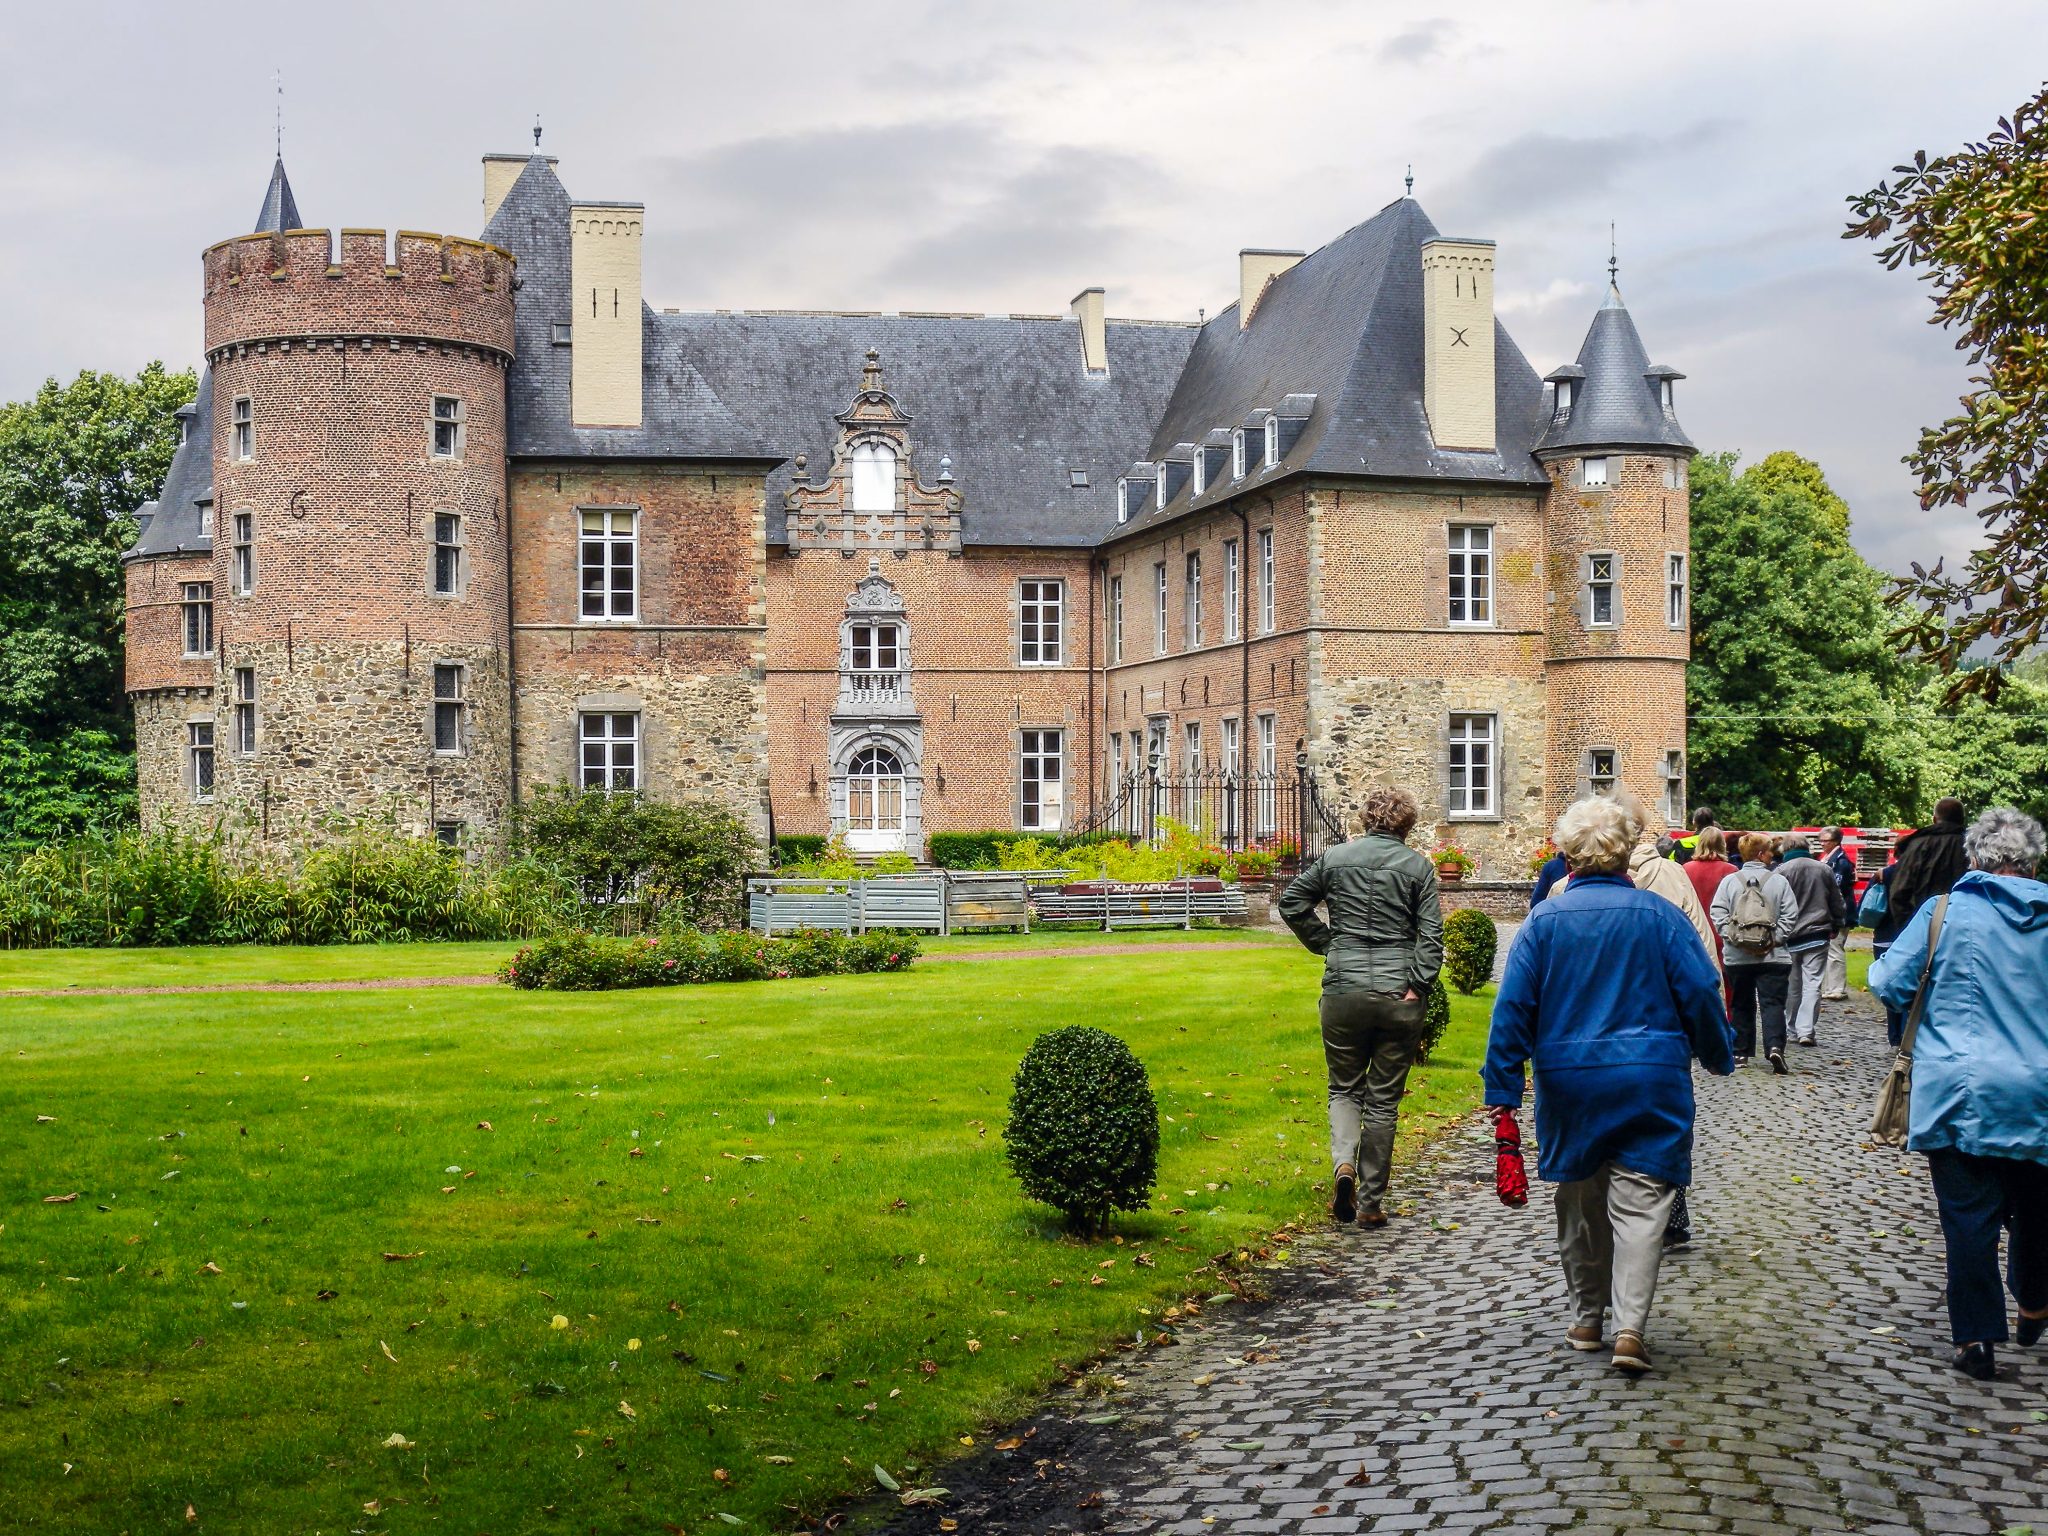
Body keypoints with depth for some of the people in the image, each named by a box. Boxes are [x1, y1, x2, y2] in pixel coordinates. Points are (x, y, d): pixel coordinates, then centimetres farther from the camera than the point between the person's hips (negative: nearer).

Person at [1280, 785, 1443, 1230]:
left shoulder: (1335, 858, 5)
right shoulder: (1418, 866, 0)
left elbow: (1292, 903, 8)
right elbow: (1431, 934, -7)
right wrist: (1418, 986, -7)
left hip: (1343, 991, 1)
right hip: (1398, 995, -1)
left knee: (1344, 1088, 17)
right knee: (1384, 1099, 9)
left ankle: (1343, 1162, -10)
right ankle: (1370, 1203, 12)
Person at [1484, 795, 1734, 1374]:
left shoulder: (1544, 920, -2)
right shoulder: (1659, 914, -4)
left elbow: (1514, 1008, -5)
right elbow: (1701, 993, -2)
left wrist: (1503, 1089, -1)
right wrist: (1718, 1058, 15)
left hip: (1569, 1083, 1)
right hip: (1651, 1083, -1)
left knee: (1580, 1201, 16)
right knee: (1640, 1202, 0)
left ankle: (1587, 1320, 26)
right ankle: (1630, 1327, -10)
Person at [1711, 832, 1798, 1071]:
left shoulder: (1729, 881, 1)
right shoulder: (1779, 881, -3)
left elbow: (1717, 913, -6)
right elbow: (1789, 915, -7)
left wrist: (1730, 937, -5)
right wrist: (1776, 939, -4)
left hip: (1737, 956, 2)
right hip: (1771, 956, -2)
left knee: (1741, 1004, 14)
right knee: (1773, 1003, -1)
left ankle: (1740, 1051, 17)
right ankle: (1774, 1046, -20)